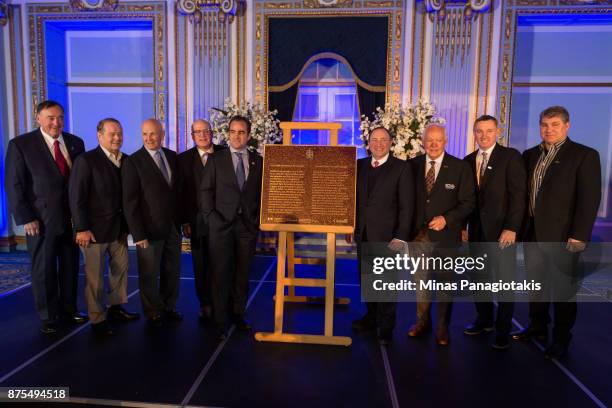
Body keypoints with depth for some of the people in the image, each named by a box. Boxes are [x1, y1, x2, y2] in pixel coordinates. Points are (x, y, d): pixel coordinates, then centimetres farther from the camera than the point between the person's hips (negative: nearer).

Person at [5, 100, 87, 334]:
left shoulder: (75, 143, 5)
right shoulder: (20, 145, -5)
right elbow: (14, 185, -7)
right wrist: (25, 219, -11)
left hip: (72, 217, 3)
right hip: (41, 219, -3)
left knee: (70, 266, 13)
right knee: (43, 270, 8)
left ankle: (68, 309, 31)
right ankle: (47, 316, 24)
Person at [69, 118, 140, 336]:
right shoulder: (86, 160, -11)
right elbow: (76, 197, -14)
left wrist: (127, 223, 6)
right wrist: (82, 228, -17)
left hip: (119, 227, 6)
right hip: (95, 229, -6)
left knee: (121, 268, 15)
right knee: (95, 275, 6)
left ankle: (116, 308, 33)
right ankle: (97, 318, 19)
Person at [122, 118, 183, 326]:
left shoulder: (172, 157, 5)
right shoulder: (132, 162, -9)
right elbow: (130, 202, -11)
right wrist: (138, 234, -14)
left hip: (173, 226, 4)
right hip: (150, 229, -4)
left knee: (172, 270, 15)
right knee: (149, 274, 10)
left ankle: (169, 307, 34)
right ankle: (153, 313, 29)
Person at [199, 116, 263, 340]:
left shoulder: (258, 161, 8)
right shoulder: (216, 159, 4)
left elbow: (262, 193, 10)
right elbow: (205, 190, 2)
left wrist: (258, 218, 1)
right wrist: (210, 217, -6)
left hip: (248, 226, 2)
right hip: (221, 225, -2)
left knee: (242, 274, 10)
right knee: (221, 275, 2)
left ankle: (239, 314, 25)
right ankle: (220, 321, 13)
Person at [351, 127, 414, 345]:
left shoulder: (402, 168, -3)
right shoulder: (359, 165, 9)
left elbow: (406, 206, -7)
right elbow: (353, 197, 12)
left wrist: (401, 237, -13)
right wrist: (351, 227, 7)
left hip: (387, 236, -4)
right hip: (363, 235, 5)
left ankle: (386, 327, 19)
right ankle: (372, 317, 32)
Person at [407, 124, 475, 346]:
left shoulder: (460, 167, -5)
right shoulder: (413, 165, 1)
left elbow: (468, 202, -5)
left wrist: (446, 219, -19)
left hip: (446, 235, -2)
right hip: (419, 235, 2)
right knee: (420, 281, 14)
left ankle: (443, 327, 29)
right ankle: (422, 321, 34)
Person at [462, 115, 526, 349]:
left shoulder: (511, 156, -5)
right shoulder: (469, 160, 10)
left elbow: (518, 194, -10)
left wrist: (511, 228, -17)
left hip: (501, 229, -4)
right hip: (476, 229, 5)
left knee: (504, 280, 4)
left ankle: (503, 329, 19)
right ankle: (484, 320, 29)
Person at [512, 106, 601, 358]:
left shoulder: (585, 155, -6)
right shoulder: (530, 155, 9)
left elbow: (590, 199, -11)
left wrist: (579, 236, -17)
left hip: (562, 235, -5)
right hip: (532, 232, 5)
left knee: (563, 288, 7)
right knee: (536, 283, 15)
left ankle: (561, 338, 23)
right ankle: (537, 327, 31)